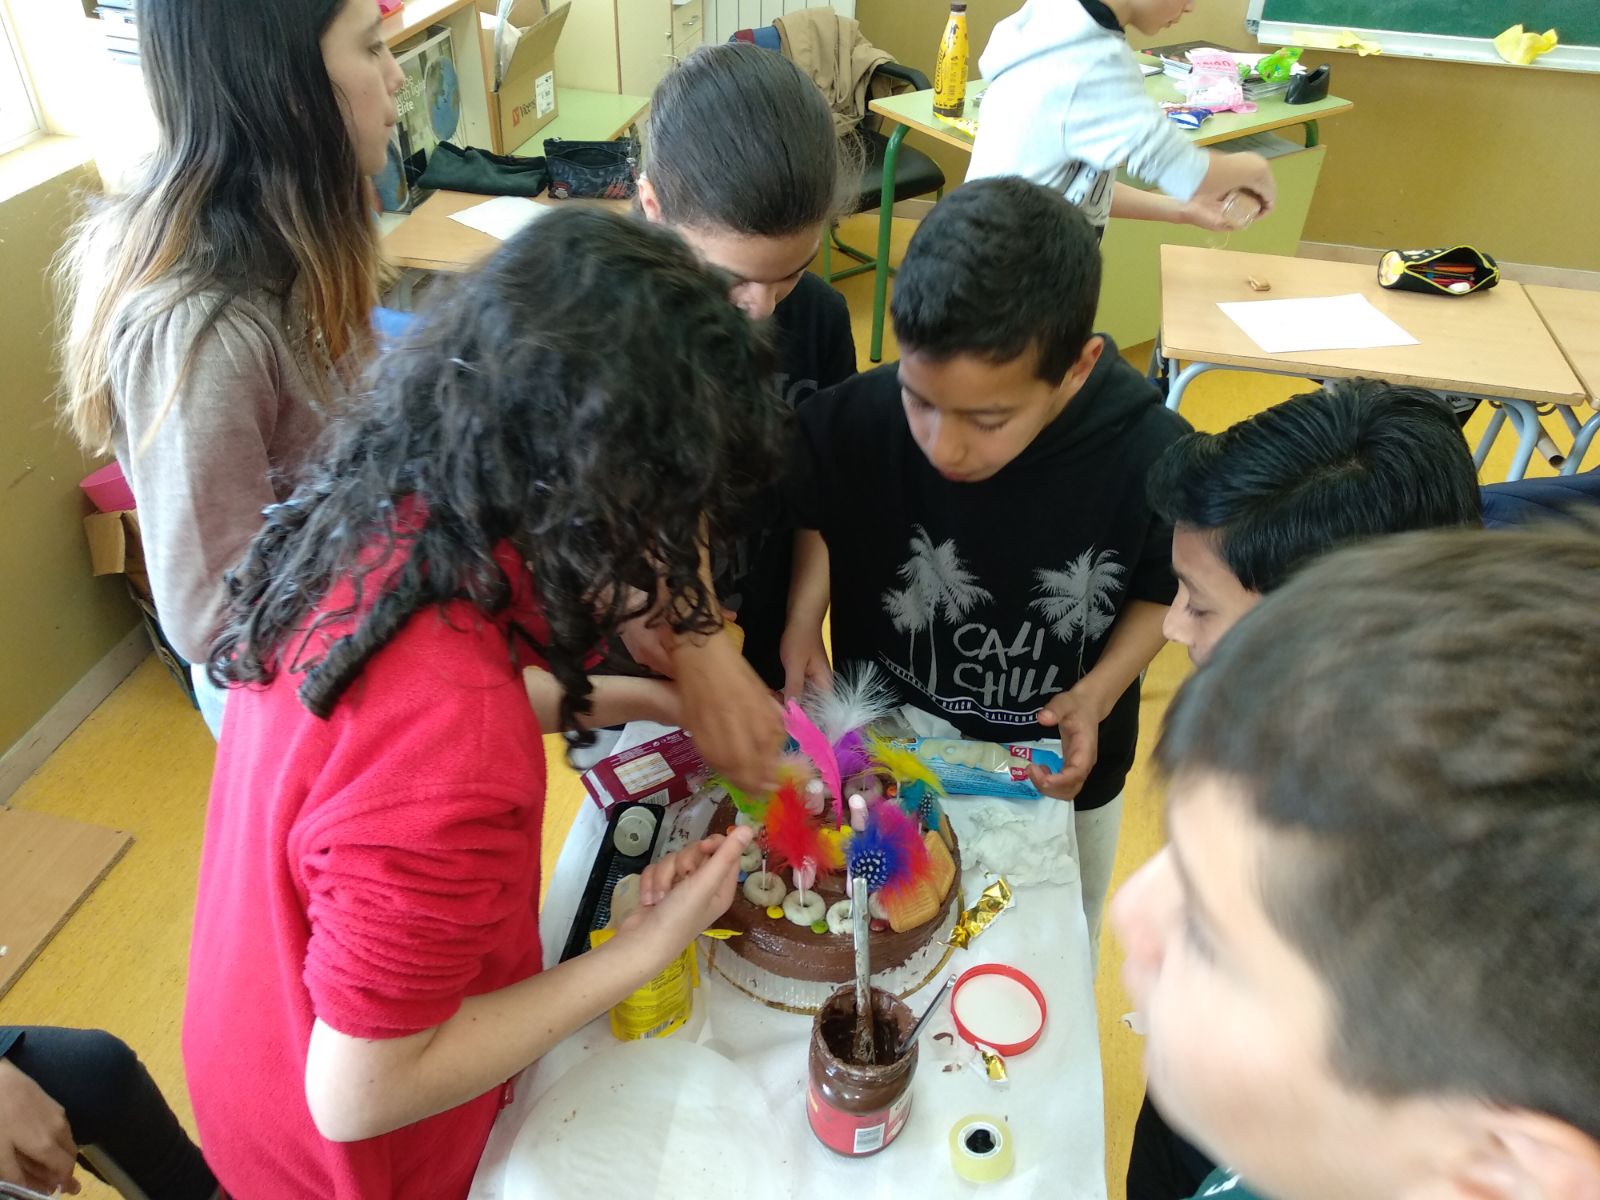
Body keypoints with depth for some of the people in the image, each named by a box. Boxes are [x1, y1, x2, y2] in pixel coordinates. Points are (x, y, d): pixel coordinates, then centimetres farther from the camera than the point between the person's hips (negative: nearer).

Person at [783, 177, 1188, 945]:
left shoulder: (1153, 457, -29)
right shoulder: (855, 422, -29)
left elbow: (1162, 592, -7)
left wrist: (1097, 693, -22)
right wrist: (802, 618, -21)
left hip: (1058, 777, 0)